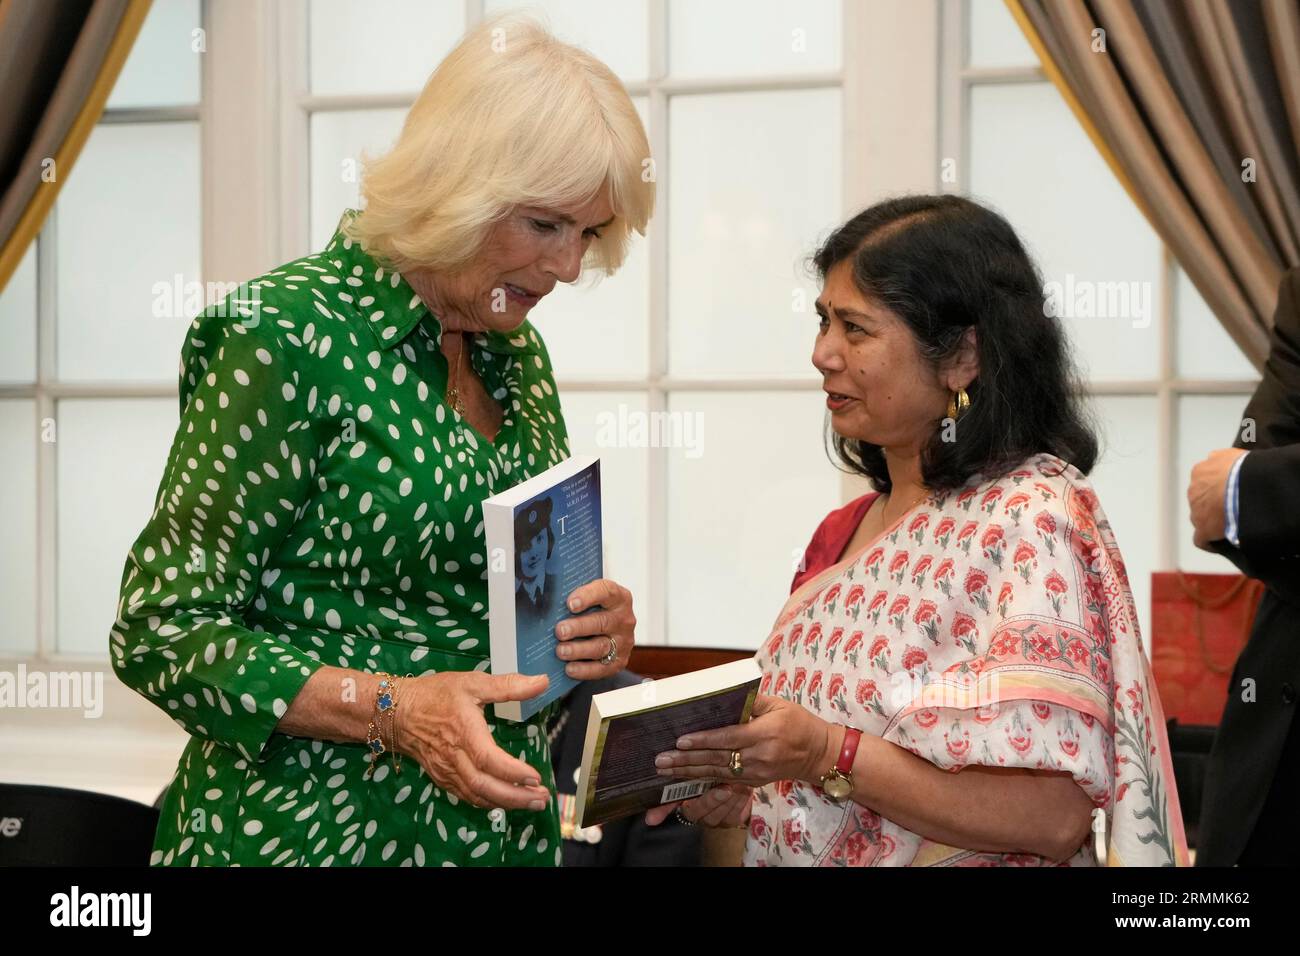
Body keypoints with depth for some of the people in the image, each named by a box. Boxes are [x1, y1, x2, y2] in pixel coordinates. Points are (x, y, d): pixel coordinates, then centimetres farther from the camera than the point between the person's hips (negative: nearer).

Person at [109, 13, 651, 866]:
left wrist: (595, 631, -2)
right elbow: (162, 633, -15)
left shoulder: (517, 354, 7)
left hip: (505, 827, 7)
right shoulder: (287, 335, -15)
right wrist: (393, 709, -26)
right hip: (313, 831, -7)